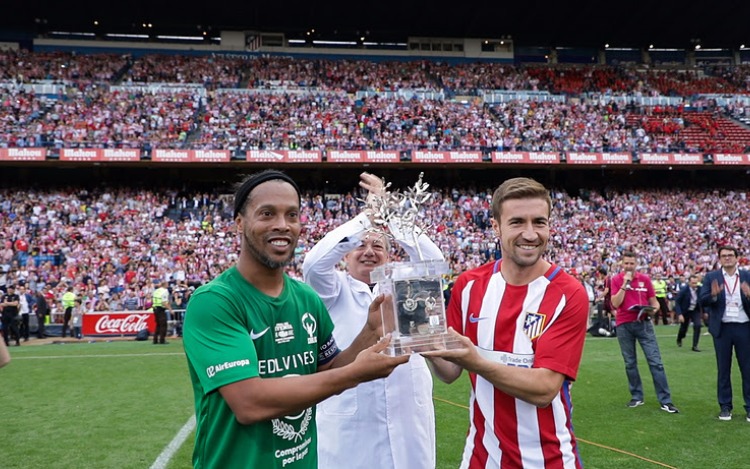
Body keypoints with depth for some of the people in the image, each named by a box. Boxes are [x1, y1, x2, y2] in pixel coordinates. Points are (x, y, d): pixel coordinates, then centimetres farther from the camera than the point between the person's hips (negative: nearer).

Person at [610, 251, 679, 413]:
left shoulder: (645, 279, 5)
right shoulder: (616, 280, 1)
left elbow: (654, 301, 11)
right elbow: (615, 303, -11)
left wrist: (653, 309, -11)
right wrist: (625, 284, -14)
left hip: (643, 323, 1)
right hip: (624, 325, -1)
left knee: (655, 361, -4)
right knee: (630, 363, 6)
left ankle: (665, 401, -3)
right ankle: (636, 397, 19)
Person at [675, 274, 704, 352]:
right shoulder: (683, 290, -22)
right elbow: (677, 302, -18)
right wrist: (679, 314, -25)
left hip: (695, 311, 2)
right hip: (685, 311, -2)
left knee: (697, 325, -19)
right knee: (683, 328, 10)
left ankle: (695, 346, -7)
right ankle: (679, 340, 45)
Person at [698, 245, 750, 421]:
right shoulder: (711, 277, 3)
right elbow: (703, 301, -6)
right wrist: (713, 295, -25)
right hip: (722, 328, 0)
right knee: (723, 369, 7)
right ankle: (725, 406, 15)